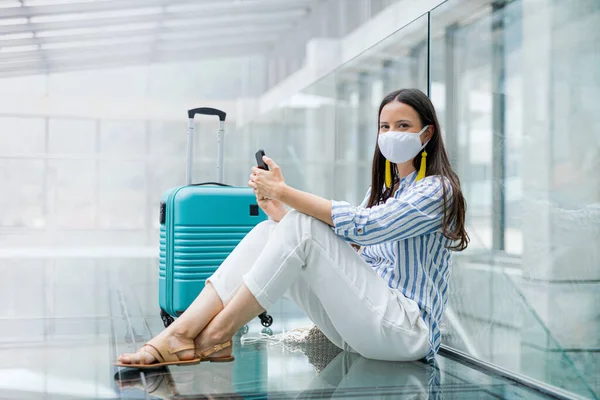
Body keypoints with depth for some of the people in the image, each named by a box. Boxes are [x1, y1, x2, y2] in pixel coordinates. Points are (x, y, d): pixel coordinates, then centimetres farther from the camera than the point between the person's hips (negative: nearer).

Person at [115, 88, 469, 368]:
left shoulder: (437, 190, -5)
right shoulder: (382, 189, 21)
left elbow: (363, 226, -21)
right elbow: (341, 251, 9)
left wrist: (284, 192, -19)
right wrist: (280, 209, -3)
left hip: (407, 329, -7)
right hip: (363, 326, 7)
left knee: (302, 228, -24)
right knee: (270, 232, -10)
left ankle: (217, 335, -20)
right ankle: (179, 335, -22)